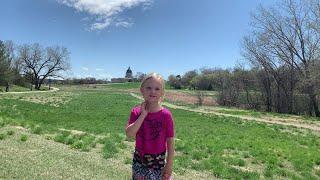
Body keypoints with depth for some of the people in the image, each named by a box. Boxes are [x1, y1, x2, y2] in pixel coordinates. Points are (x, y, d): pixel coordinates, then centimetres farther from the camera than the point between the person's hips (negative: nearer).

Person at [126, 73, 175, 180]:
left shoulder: (165, 114, -15)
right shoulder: (136, 111, -6)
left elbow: (170, 141, -10)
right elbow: (129, 134, -17)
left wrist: (169, 164, -8)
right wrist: (143, 115, -22)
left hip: (158, 161, -2)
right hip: (139, 159, 3)